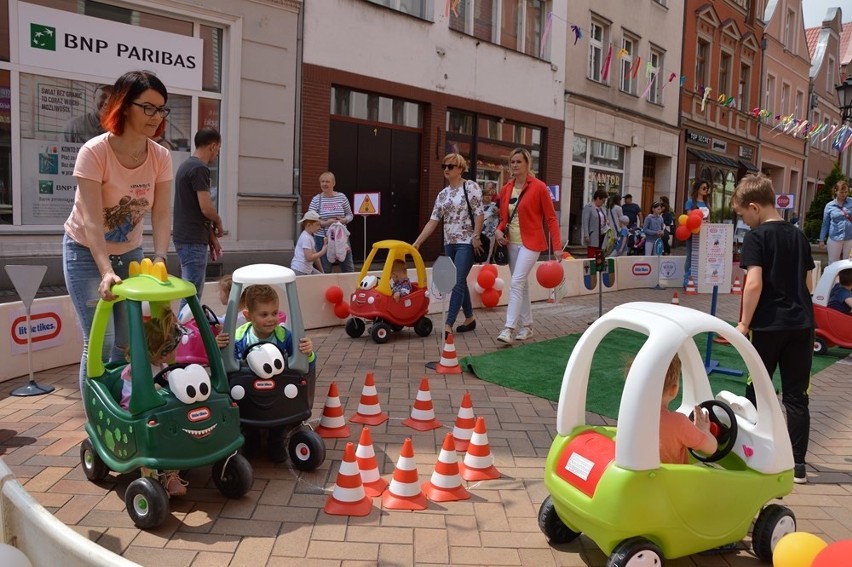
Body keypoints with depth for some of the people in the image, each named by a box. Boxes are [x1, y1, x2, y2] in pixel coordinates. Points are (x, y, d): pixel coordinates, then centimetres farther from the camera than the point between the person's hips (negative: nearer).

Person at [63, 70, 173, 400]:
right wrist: (106, 271, -38)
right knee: (100, 342, -9)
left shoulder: (161, 157, -11)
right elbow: (92, 221, -28)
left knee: (127, 342, 7)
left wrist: (159, 259, -31)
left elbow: (160, 216, -15)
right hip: (86, 253, -4)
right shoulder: (94, 152, -24)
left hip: (129, 253, 5)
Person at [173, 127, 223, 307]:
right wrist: (218, 222, 1)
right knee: (192, 293, -6)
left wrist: (211, 237, 17)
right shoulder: (200, 168, -14)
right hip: (193, 240, -10)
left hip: (184, 237, 10)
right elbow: (206, 208, -21)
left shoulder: (186, 165, 16)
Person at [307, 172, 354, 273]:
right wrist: (325, 223, -18)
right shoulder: (316, 199, -2)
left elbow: (350, 215, 10)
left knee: (349, 267, 7)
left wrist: (344, 220, -11)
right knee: (325, 270, 5)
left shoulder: (342, 197, 3)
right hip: (322, 238, -2)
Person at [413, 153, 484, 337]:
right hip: (449, 243, 7)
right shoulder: (443, 194, 12)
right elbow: (433, 221, 9)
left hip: (466, 243, -7)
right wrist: (417, 242, 4)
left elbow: (479, 214, -10)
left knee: (457, 283, -10)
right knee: (460, 282, 13)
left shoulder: (470, 187, -5)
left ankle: (448, 325, -11)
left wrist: (476, 237, -17)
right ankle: (470, 318, 26)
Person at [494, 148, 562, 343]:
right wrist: (499, 231, -5)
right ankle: (526, 326, 22)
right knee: (522, 284, 12)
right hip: (512, 243, 6)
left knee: (516, 283, -16)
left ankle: (509, 328, -15)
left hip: (530, 243, -6)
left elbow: (551, 218, -7)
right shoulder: (505, 190, 8)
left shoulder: (539, 187, -8)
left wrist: (557, 246, -12)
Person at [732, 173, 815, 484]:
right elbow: (807, 284, 14)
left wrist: (744, 322, -10)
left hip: (767, 325, -5)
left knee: (755, 391, 11)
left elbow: (754, 283, -17)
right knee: (796, 395, 8)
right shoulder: (799, 235, 10)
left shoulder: (756, 236, -9)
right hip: (801, 324, 5)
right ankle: (798, 464, 12)